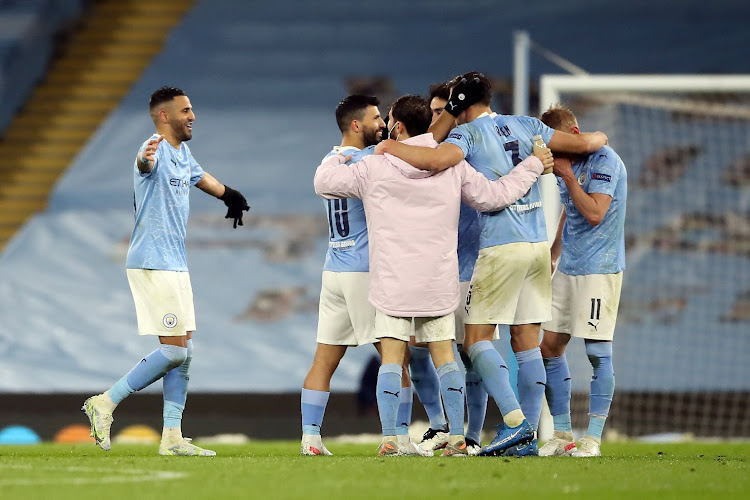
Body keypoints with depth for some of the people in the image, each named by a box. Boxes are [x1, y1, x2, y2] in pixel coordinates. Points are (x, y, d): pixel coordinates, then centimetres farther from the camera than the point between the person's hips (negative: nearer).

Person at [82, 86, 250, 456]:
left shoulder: (183, 153, 14)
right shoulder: (156, 150, -15)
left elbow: (199, 176, 36)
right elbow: (146, 164, -41)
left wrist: (230, 196, 53)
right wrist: (146, 158, -64)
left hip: (175, 265, 10)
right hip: (152, 263, -10)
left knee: (183, 353, 8)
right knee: (175, 350, -12)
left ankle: (172, 437, 10)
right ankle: (106, 403, -4)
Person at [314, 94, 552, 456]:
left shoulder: (374, 168, -6)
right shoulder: (452, 165, 0)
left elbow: (324, 182, 4)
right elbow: (493, 196, 6)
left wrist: (336, 159, 26)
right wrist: (532, 167, 19)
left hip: (392, 282, -2)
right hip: (439, 283, 2)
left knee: (391, 358, 0)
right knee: (444, 356, 8)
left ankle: (389, 439, -8)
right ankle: (457, 437, 4)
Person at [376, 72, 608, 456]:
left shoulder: (466, 133, -4)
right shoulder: (524, 126, 13)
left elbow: (439, 159, -25)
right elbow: (582, 143, 15)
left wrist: (391, 147, -10)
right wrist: (598, 138, 38)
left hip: (501, 247, -6)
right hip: (539, 243, 6)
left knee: (477, 338, -1)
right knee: (527, 341, 8)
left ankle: (515, 421, -17)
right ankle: (528, 437, 6)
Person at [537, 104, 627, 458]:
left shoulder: (604, 160, -12)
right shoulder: (566, 164, 14)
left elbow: (594, 213, -21)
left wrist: (567, 175, -17)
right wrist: (549, 260, 25)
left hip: (600, 268, -9)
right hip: (567, 269, 9)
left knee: (598, 351, -8)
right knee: (550, 346, 6)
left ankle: (593, 438, -5)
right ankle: (561, 435, 12)